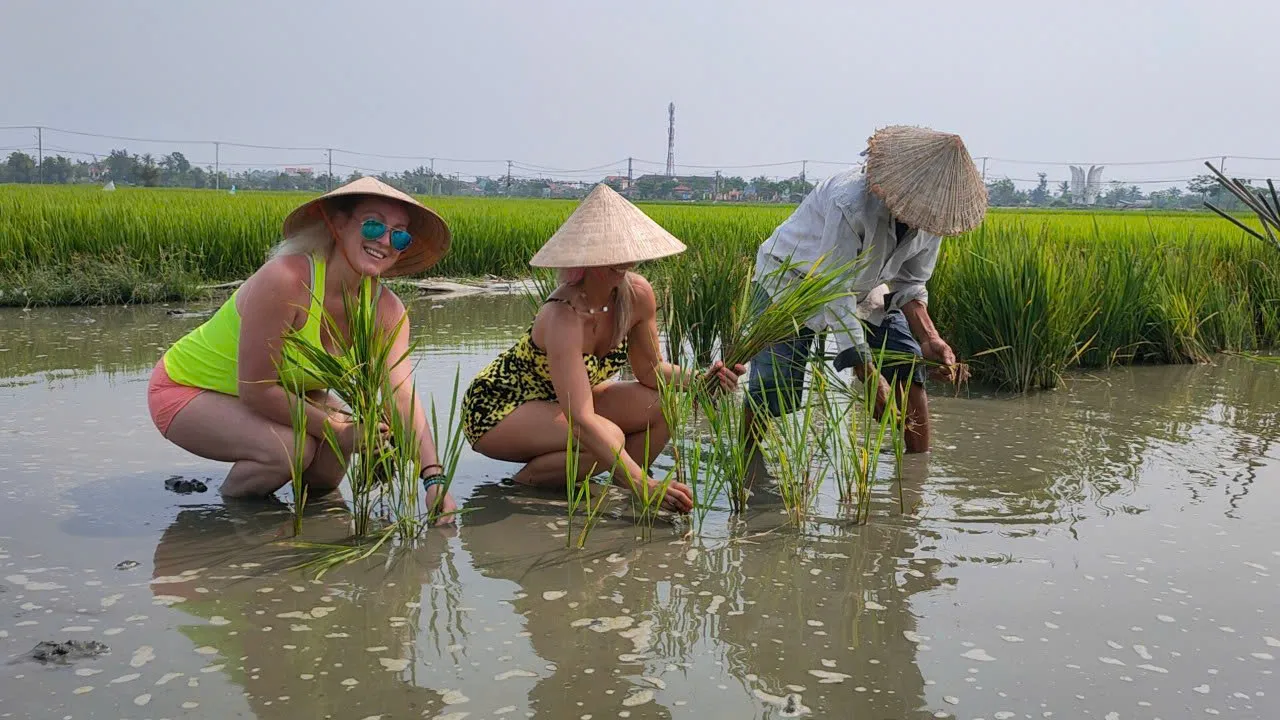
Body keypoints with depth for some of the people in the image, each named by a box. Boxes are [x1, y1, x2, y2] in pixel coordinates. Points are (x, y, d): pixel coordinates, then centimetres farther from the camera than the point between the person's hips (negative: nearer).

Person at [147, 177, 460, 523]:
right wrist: (337, 430, -26)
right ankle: (230, 501, 2)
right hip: (185, 390, -6)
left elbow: (403, 396, -22)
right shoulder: (285, 279, -34)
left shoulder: (386, 309, -14)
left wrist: (433, 477, -33)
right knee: (289, 447, -29)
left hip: (268, 394, 6)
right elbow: (256, 390, -30)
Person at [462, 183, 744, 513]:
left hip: (560, 400, 7)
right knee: (607, 438, -31)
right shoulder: (565, 317, -34)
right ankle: (523, 484, -7)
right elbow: (581, 421, -41)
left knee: (663, 406, -11)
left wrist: (699, 380, -19)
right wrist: (644, 483, -47)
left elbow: (651, 370, 1)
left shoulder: (638, 295, -13)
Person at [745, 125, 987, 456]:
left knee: (909, 368, -8)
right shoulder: (851, 203, -39)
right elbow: (834, 293, -36)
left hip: (863, 289, 6)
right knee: (774, 391, -17)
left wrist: (929, 338, -24)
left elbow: (909, 285, -5)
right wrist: (869, 375, -36)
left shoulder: (929, 214, -16)